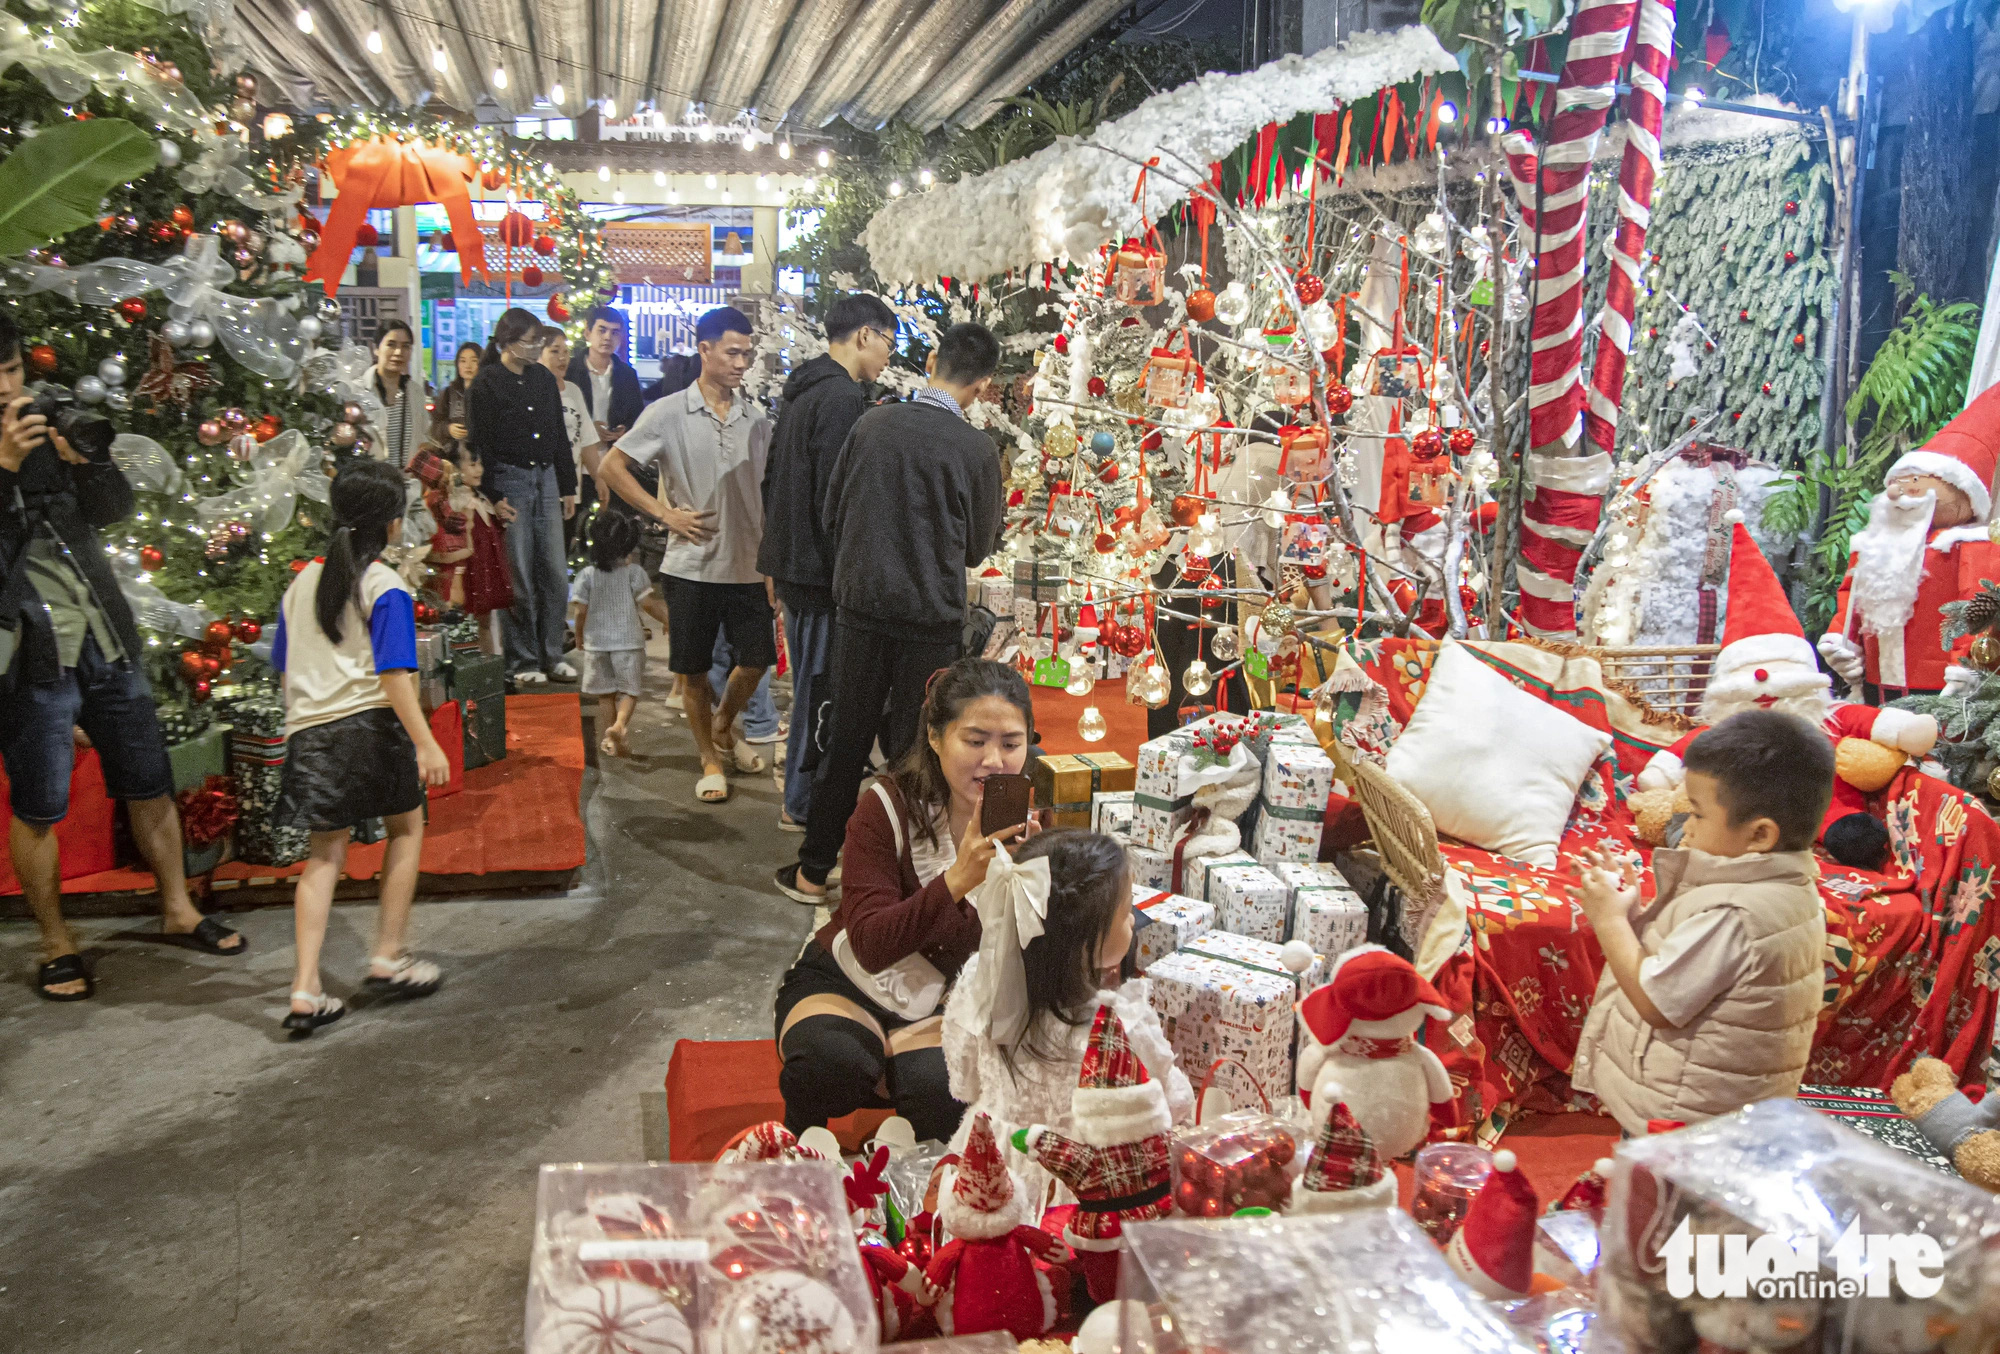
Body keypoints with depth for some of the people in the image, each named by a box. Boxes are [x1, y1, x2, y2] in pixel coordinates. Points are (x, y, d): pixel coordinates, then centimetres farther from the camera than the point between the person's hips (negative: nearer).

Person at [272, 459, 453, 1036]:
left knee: (324, 856, 10)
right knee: (406, 827, 16)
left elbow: (285, 669, 17)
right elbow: (394, 675, -16)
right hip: (369, 725, -5)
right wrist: (426, 745, -17)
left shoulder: (302, 582, 13)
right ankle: (387, 959, 18)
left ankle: (306, 990, 4)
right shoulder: (386, 587, -8)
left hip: (309, 731, 5)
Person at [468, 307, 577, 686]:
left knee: (556, 573, 3)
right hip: (510, 480, -5)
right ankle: (523, 661, 7)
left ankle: (552, 654, 14)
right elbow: (481, 443, -7)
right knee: (519, 577, -2)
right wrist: (493, 495, -13)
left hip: (546, 478, 5)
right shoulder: (486, 382, -4)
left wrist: (567, 486, 14)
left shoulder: (543, 379, 12)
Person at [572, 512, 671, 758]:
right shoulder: (633, 572, -6)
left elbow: (581, 611, -1)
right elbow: (648, 603, -10)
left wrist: (579, 636, 14)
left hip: (597, 642, 2)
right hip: (628, 640, -2)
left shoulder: (588, 575, -1)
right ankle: (619, 723, -21)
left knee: (605, 694, 12)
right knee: (629, 690, 6)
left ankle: (609, 741, 15)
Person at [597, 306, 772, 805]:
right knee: (694, 669, 7)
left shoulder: (757, 419, 3)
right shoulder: (669, 414, -5)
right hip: (691, 565, -2)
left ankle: (724, 727, 35)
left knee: (756, 658, 7)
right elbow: (611, 466, -2)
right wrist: (665, 513, -8)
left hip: (747, 565, 3)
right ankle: (710, 760, 24)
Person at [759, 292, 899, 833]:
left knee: (810, 681, 19)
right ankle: (804, 804, 10)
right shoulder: (843, 397, -18)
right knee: (822, 687, 0)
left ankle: (800, 798, 29)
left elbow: (772, 478, 21)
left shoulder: (800, 390, 14)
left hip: (792, 561, 10)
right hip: (821, 567, -10)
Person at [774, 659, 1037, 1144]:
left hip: (944, 1005, 1)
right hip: (846, 981, -1)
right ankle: (801, 1154, -1)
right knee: (831, 1060, -34)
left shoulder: (1022, 824, -8)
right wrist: (955, 881, -39)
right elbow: (871, 946, -25)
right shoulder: (888, 807, -17)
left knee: (940, 1091, -31)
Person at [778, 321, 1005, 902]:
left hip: (860, 604, 3)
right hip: (932, 615, -2)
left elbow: (832, 513, 6)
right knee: (912, 747, 9)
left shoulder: (872, 424, -3)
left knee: (846, 739, 13)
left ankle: (813, 871, 21)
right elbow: (978, 546, 3)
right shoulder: (976, 448, -10)